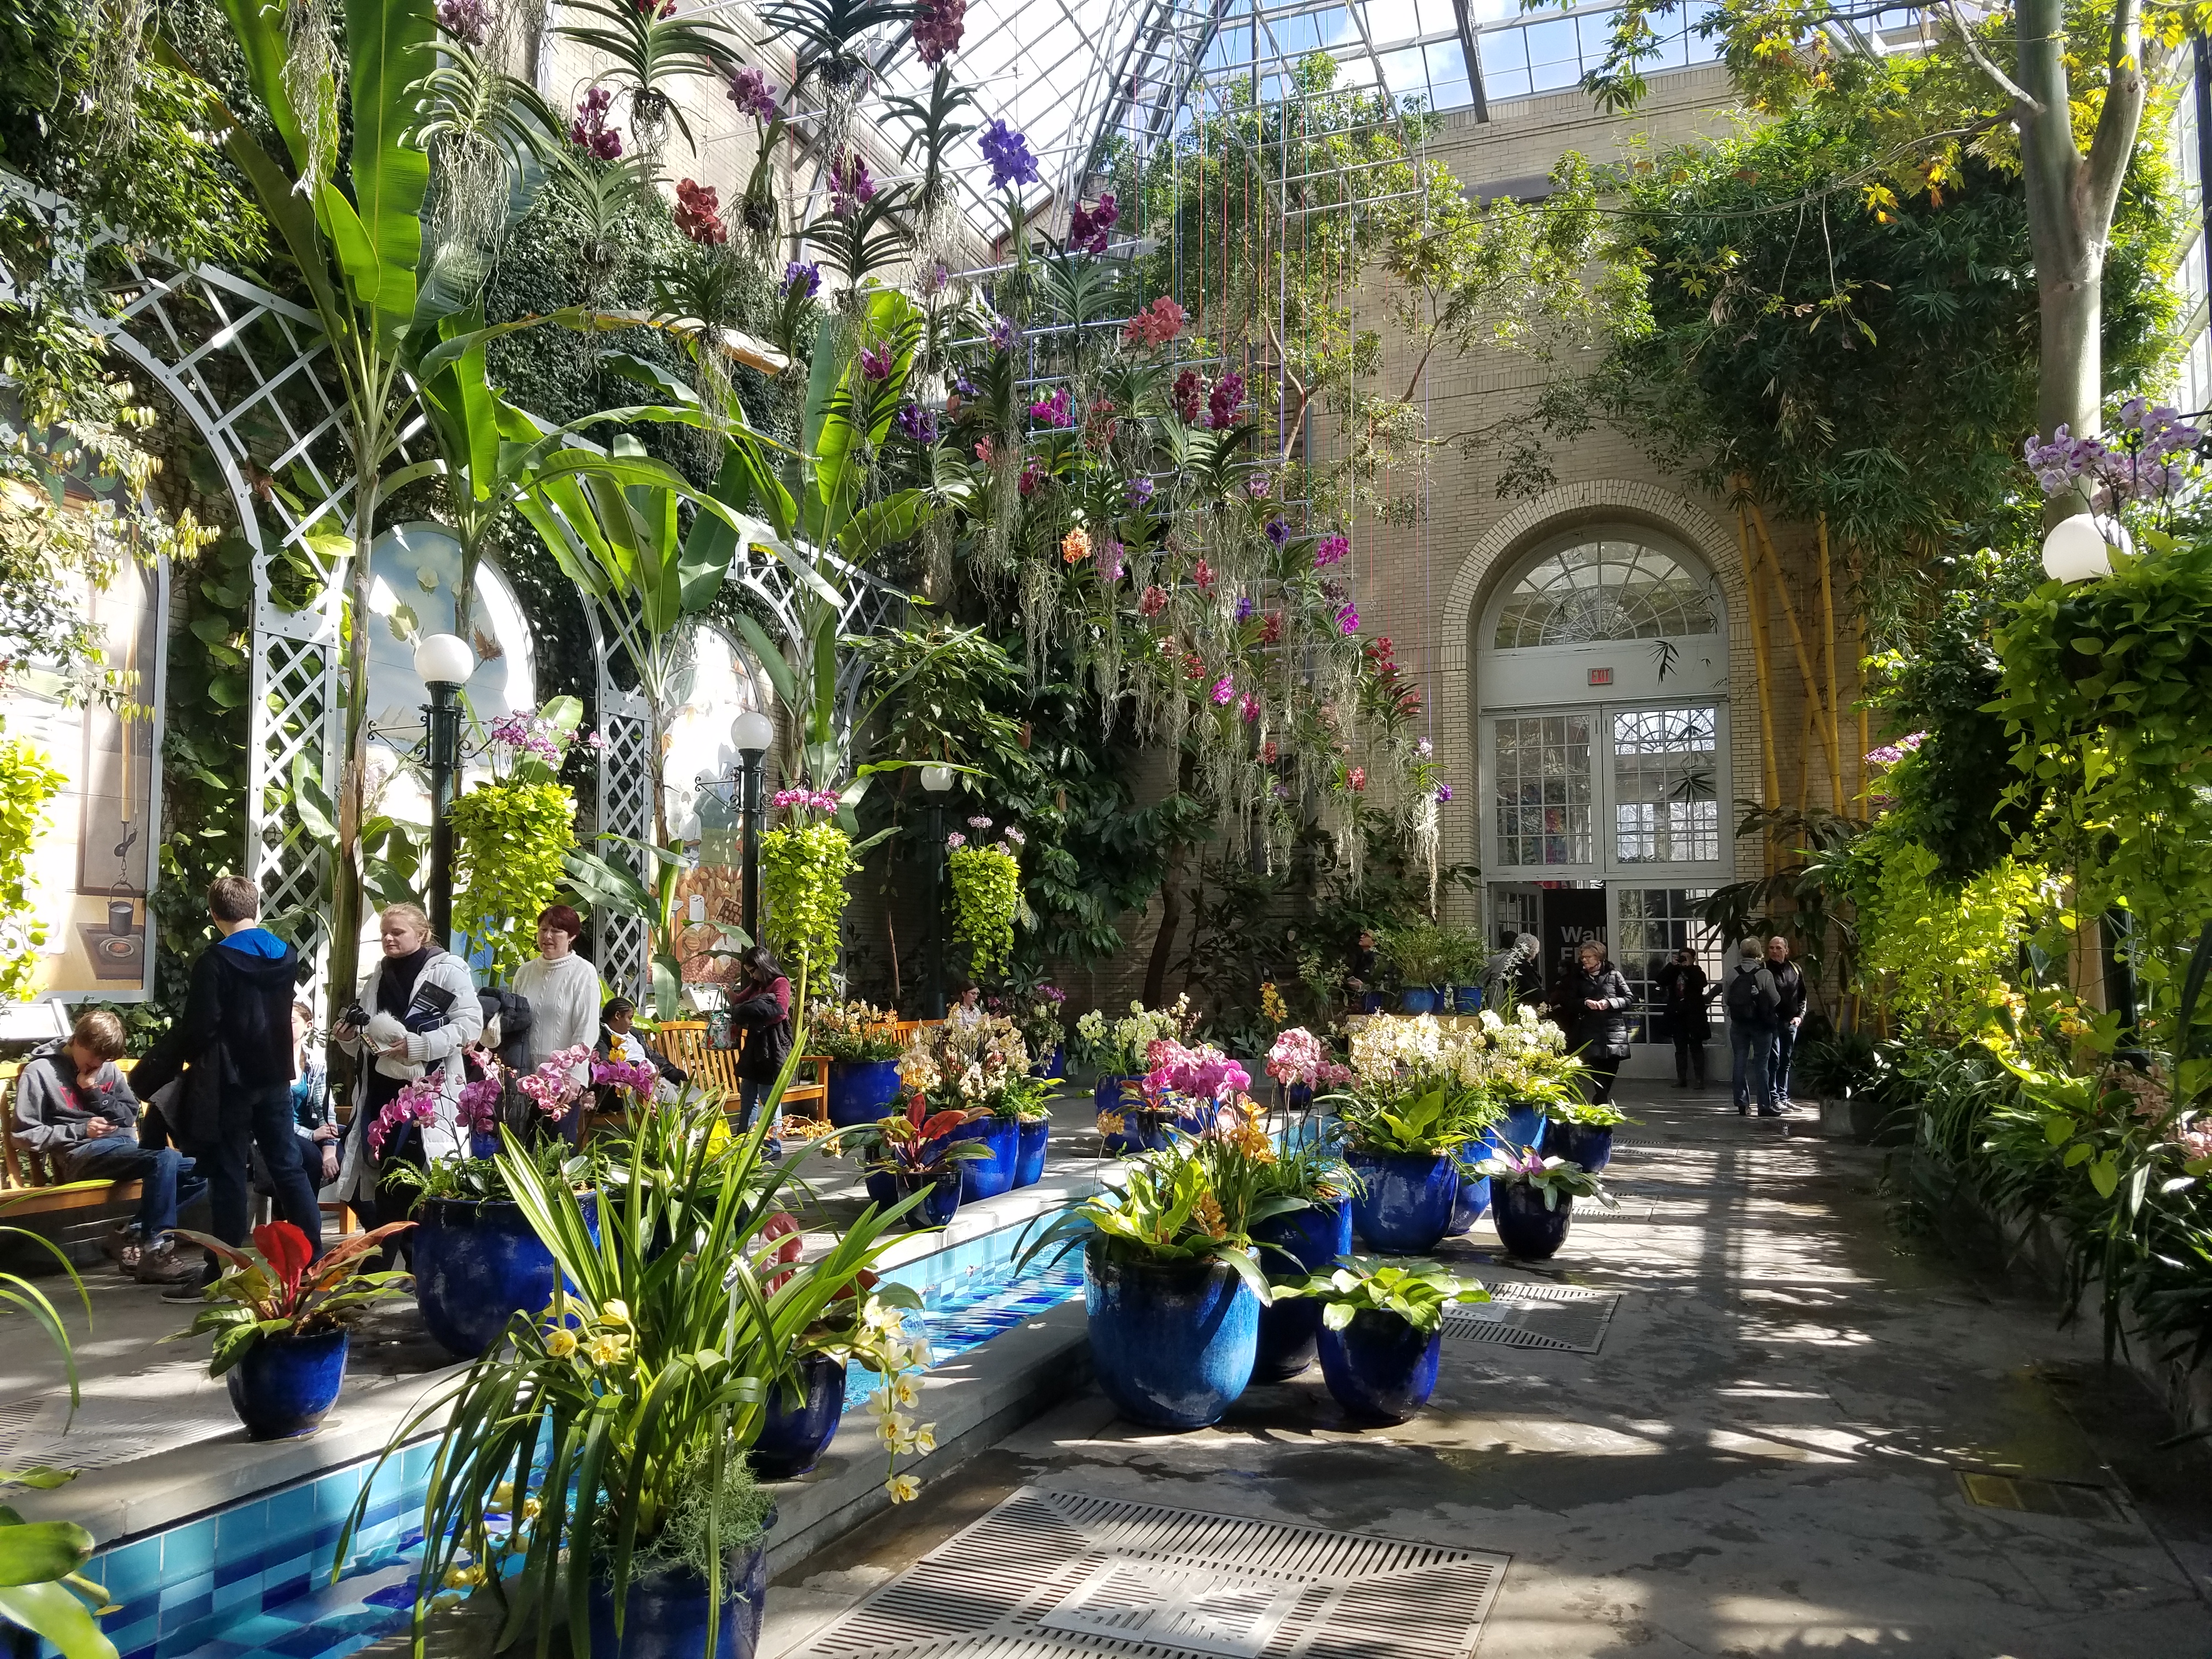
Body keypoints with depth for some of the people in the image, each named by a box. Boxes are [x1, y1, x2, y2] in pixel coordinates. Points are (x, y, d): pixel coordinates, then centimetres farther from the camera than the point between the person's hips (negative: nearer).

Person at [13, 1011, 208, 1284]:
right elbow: (26, 1134, -2)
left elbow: (131, 1116, 14)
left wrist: (95, 1092, -1)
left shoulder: (109, 1069, 19)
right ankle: (155, 1253, -32)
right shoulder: (40, 1072, 3)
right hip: (81, 1154, -7)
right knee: (164, 1157, -34)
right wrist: (81, 1130, -12)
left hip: (124, 1147, 7)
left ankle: (137, 1231, -11)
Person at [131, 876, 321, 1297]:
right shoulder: (287, 956, 5)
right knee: (288, 1167, 11)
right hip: (275, 1076, 6)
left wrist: (157, 1069, -4)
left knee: (229, 1176, 0)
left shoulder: (216, 960, -14)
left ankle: (221, 1275, 4)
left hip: (229, 1080, -6)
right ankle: (314, 1259, 14)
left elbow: (199, 1027, -17)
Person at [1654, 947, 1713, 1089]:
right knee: (1680, 1049, 8)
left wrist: (1689, 966, -15)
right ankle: (1681, 1078, 12)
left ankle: (1700, 1079, 0)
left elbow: (1703, 983, -18)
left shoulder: (1697, 972, 3)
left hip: (1693, 1015, -4)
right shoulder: (1674, 971, 12)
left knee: (1696, 1048, -1)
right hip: (1677, 1015, 4)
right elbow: (1660, 980, -4)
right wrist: (1672, 965, -9)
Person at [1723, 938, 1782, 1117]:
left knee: (1740, 1063, 9)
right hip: (1761, 1024, -2)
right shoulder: (1765, 974, -13)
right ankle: (1765, 1105, 3)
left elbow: (1725, 1000, 0)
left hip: (1738, 1023, 2)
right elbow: (1775, 1000, -8)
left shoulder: (1733, 974, -5)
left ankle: (1742, 1104, 12)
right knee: (1761, 1064, 3)